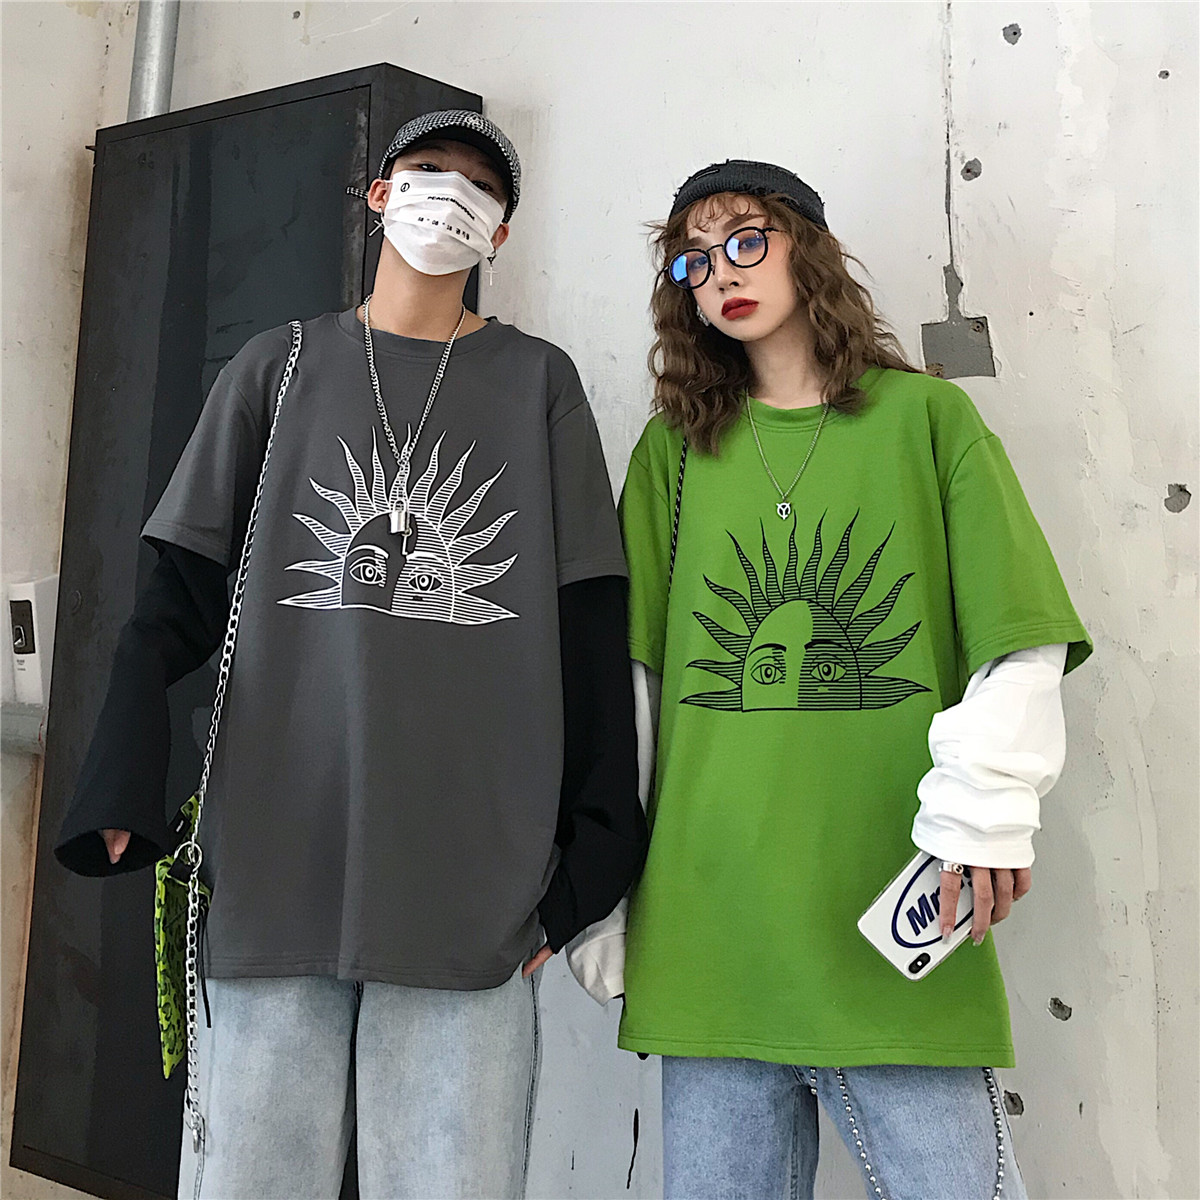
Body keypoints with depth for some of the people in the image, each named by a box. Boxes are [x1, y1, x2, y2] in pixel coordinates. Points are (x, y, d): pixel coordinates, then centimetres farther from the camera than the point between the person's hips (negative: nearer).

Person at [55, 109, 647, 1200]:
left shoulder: (538, 382, 11)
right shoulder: (279, 367, 13)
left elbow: (589, 623, 6)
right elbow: (184, 595, 9)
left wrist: (599, 847, 0)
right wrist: (121, 791, -6)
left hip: (473, 880, -1)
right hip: (274, 860, 1)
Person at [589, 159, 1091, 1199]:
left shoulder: (926, 417, 8)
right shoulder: (675, 446, 12)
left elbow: (1021, 644, 1)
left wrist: (983, 810, -13)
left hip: (896, 918, -1)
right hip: (710, 921, 2)